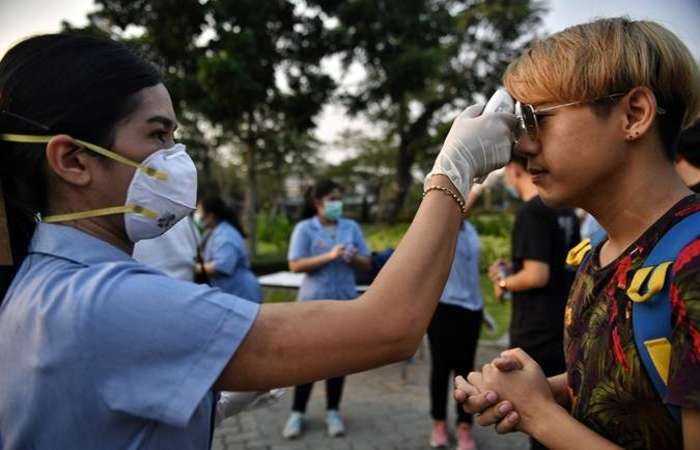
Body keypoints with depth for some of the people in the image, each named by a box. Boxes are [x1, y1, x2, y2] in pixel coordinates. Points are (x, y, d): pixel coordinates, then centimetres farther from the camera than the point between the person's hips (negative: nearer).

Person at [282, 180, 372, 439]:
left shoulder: (352, 227, 5)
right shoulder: (304, 228, -4)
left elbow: (367, 264, 7)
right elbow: (295, 265, -13)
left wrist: (353, 257, -15)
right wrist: (329, 256, -22)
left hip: (345, 301, 3)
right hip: (314, 302, -3)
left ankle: (332, 412, 22)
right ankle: (297, 413, 18)